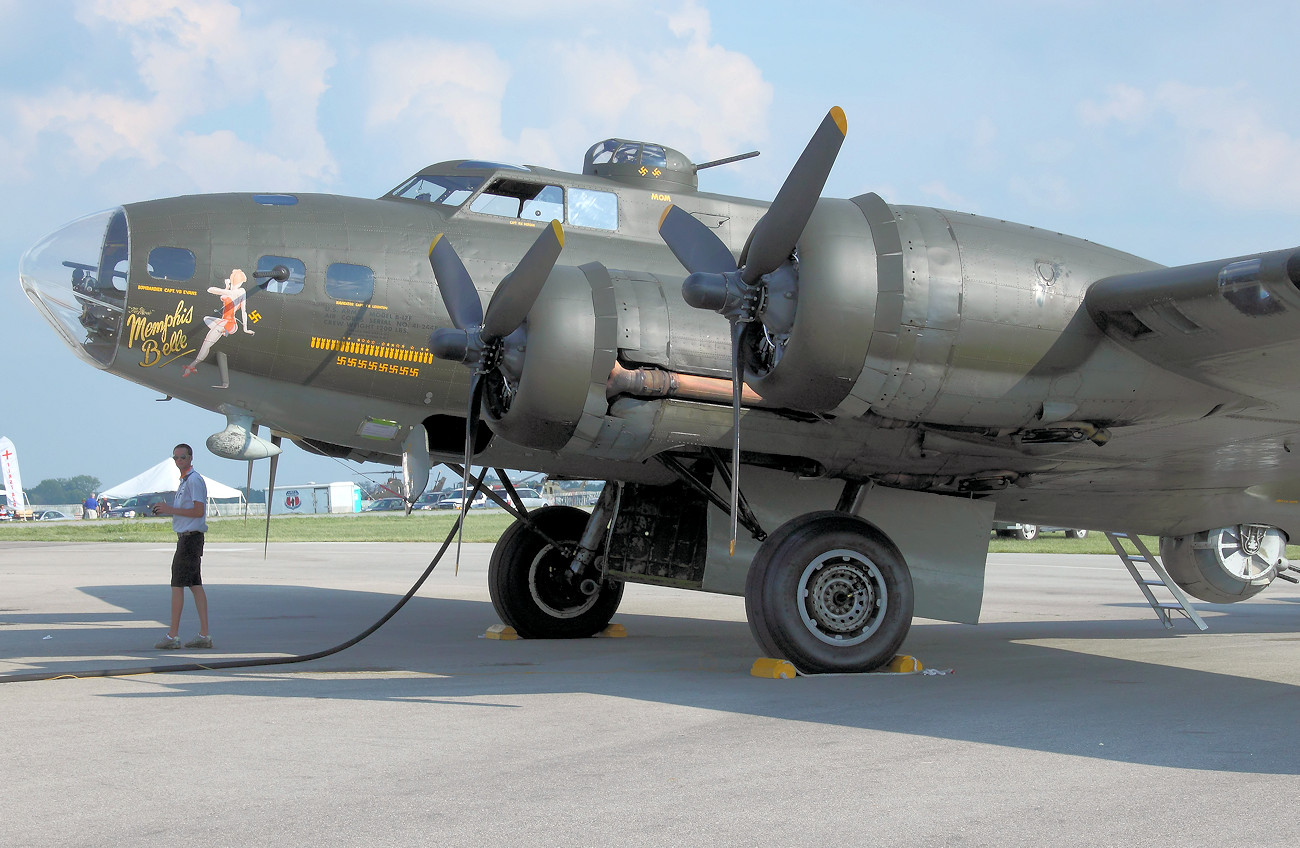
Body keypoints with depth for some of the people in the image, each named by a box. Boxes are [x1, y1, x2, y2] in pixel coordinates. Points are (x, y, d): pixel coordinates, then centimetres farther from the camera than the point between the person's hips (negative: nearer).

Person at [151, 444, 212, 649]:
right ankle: (204, 635, 8)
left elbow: (198, 511, -20)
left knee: (177, 586, -9)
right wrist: (166, 508, 11)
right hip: (187, 537, 10)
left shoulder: (194, 480, -13)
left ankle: (173, 636, -8)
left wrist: (171, 510, -18)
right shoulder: (185, 480, 19)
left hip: (190, 538, -10)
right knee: (196, 585, 8)